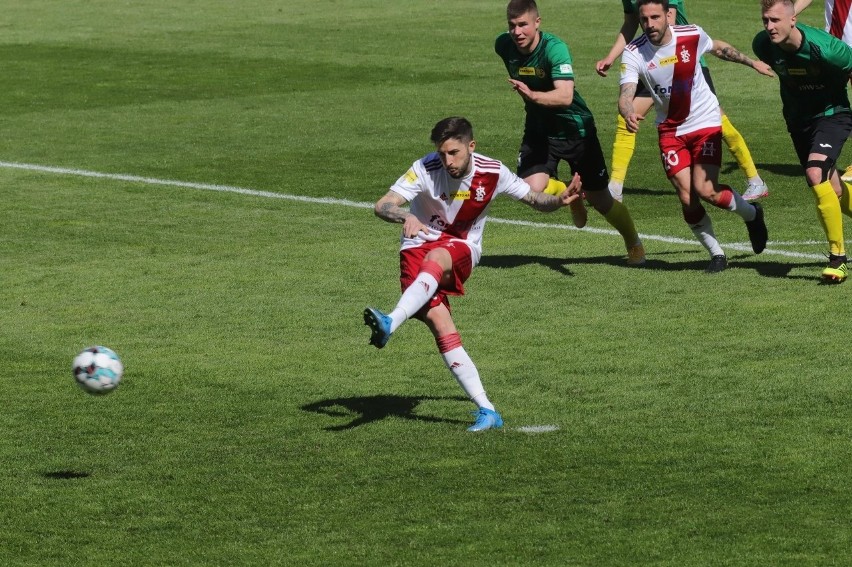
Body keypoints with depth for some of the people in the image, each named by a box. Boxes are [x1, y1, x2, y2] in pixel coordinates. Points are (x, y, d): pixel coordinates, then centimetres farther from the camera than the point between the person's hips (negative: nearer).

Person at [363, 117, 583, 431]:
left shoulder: (492, 173, -7)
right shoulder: (426, 170, -14)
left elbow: (536, 199, 6)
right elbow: (382, 206, -21)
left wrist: (560, 199, -16)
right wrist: (406, 216, -43)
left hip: (462, 250, 1)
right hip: (419, 247, -1)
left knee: (436, 258, -37)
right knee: (441, 326, -21)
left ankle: (391, 322, -54)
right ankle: (487, 411, -21)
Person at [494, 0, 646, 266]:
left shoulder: (554, 48, -29)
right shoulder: (504, 45, -11)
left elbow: (565, 96, -42)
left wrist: (533, 95, -58)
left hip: (575, 127, -4)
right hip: (539, 130, 4)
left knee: (600, 200, 5)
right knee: (532, 189, -20)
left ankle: (634, 243, 35)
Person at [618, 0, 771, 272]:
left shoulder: (692, 35, -13)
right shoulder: (633, 53, -16)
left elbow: (718, 48, 11)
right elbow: (626, 95, -27)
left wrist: (752, 62, 17)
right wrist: (629, 114, -49)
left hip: (705, 122, -1)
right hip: (670, 130, 1)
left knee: (705, 190, -14)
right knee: (687, 198, -7)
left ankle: (751, 214, 17)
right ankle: (716, 254, 14)